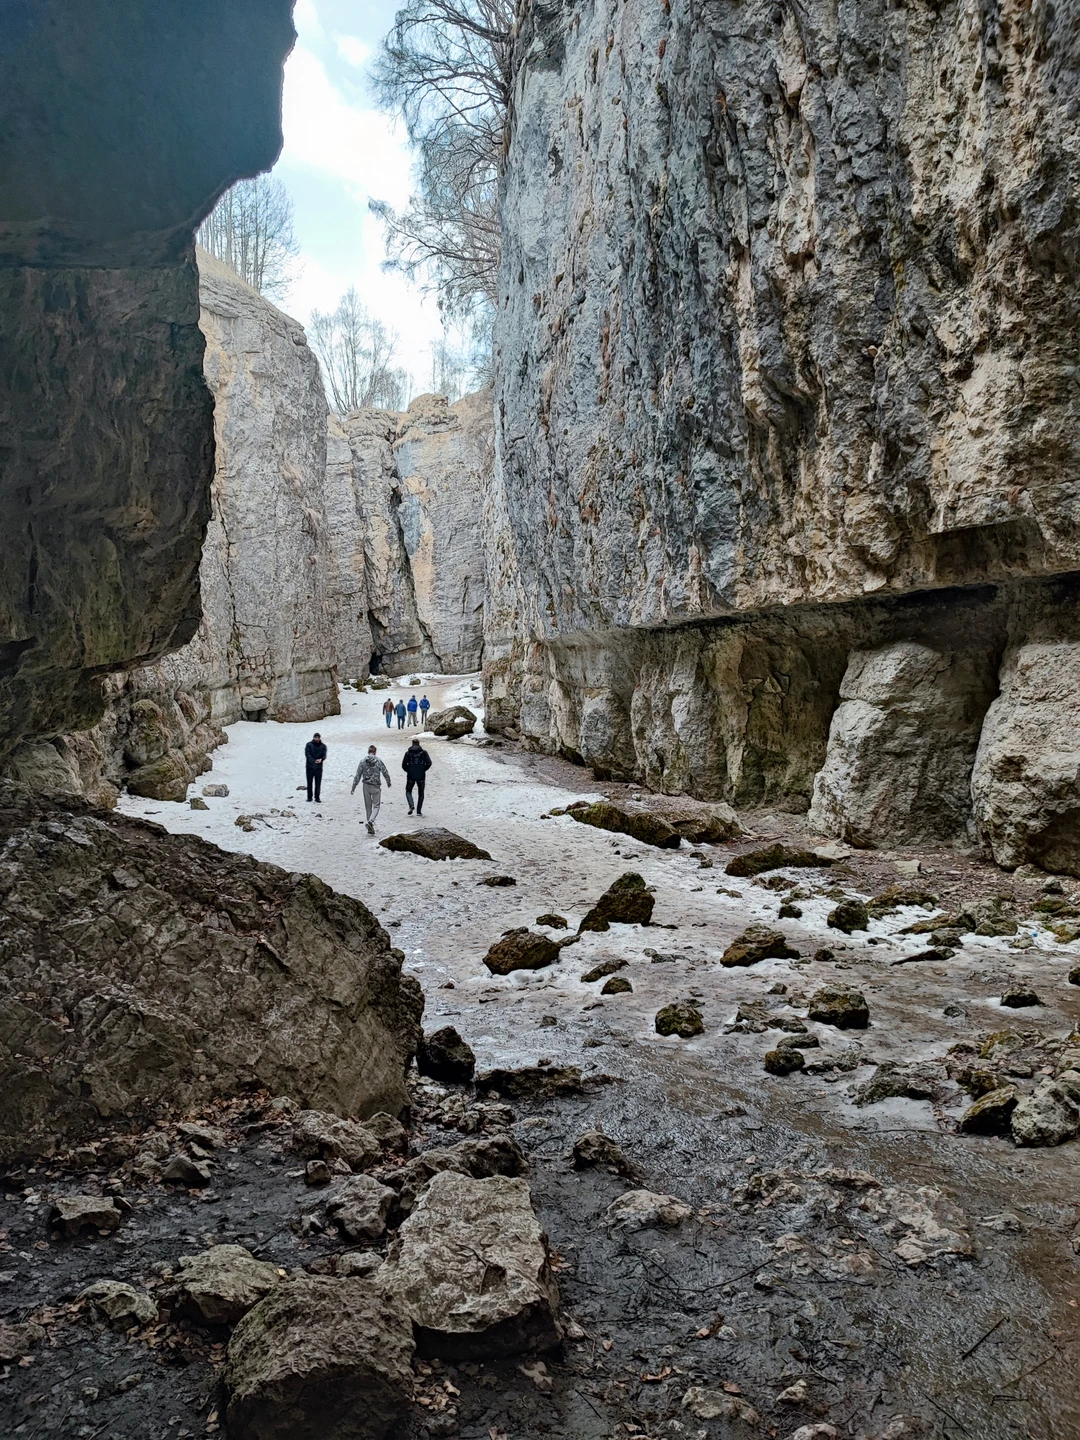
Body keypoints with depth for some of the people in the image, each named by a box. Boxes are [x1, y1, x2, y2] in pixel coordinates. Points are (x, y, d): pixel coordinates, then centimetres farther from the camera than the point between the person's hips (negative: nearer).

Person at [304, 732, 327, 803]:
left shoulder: (323, 746, 6)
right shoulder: (309, 745, 1)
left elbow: (324, 755, -2)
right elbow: (307, 754, -10)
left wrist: (321, 759, -26)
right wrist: (313, 761, -24)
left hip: (319, 767, 1)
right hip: (310, 766, -1)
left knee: (318, 783, -1)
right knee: (309, 782, 6)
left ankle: (317, 798, 4)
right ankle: (309, 797, 16)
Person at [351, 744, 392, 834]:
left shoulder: (363, 761, -1)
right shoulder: (378, 761, -5)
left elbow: (357, 775, -1)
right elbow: (385, 773, 2)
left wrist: (353, 787, 5)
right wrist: (388, 782, 20)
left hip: (366, 786, 3)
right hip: (376, 786, -3)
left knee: (368, 807, 12)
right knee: (376, 806, 4)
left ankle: (370, 828, 15)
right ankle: (370, 821, -21)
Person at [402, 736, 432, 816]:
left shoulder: (408, 753, 2)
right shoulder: (424, 752, 2)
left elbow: (404, 765, -2)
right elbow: (429, 763, -7)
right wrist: (424, 770, 8)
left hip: (411, 776, 0)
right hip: (421, 776, 0)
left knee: (408, 791, 16)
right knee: (421, 793, 14)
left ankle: (411, 805, -8)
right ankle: (419, 811, 9)